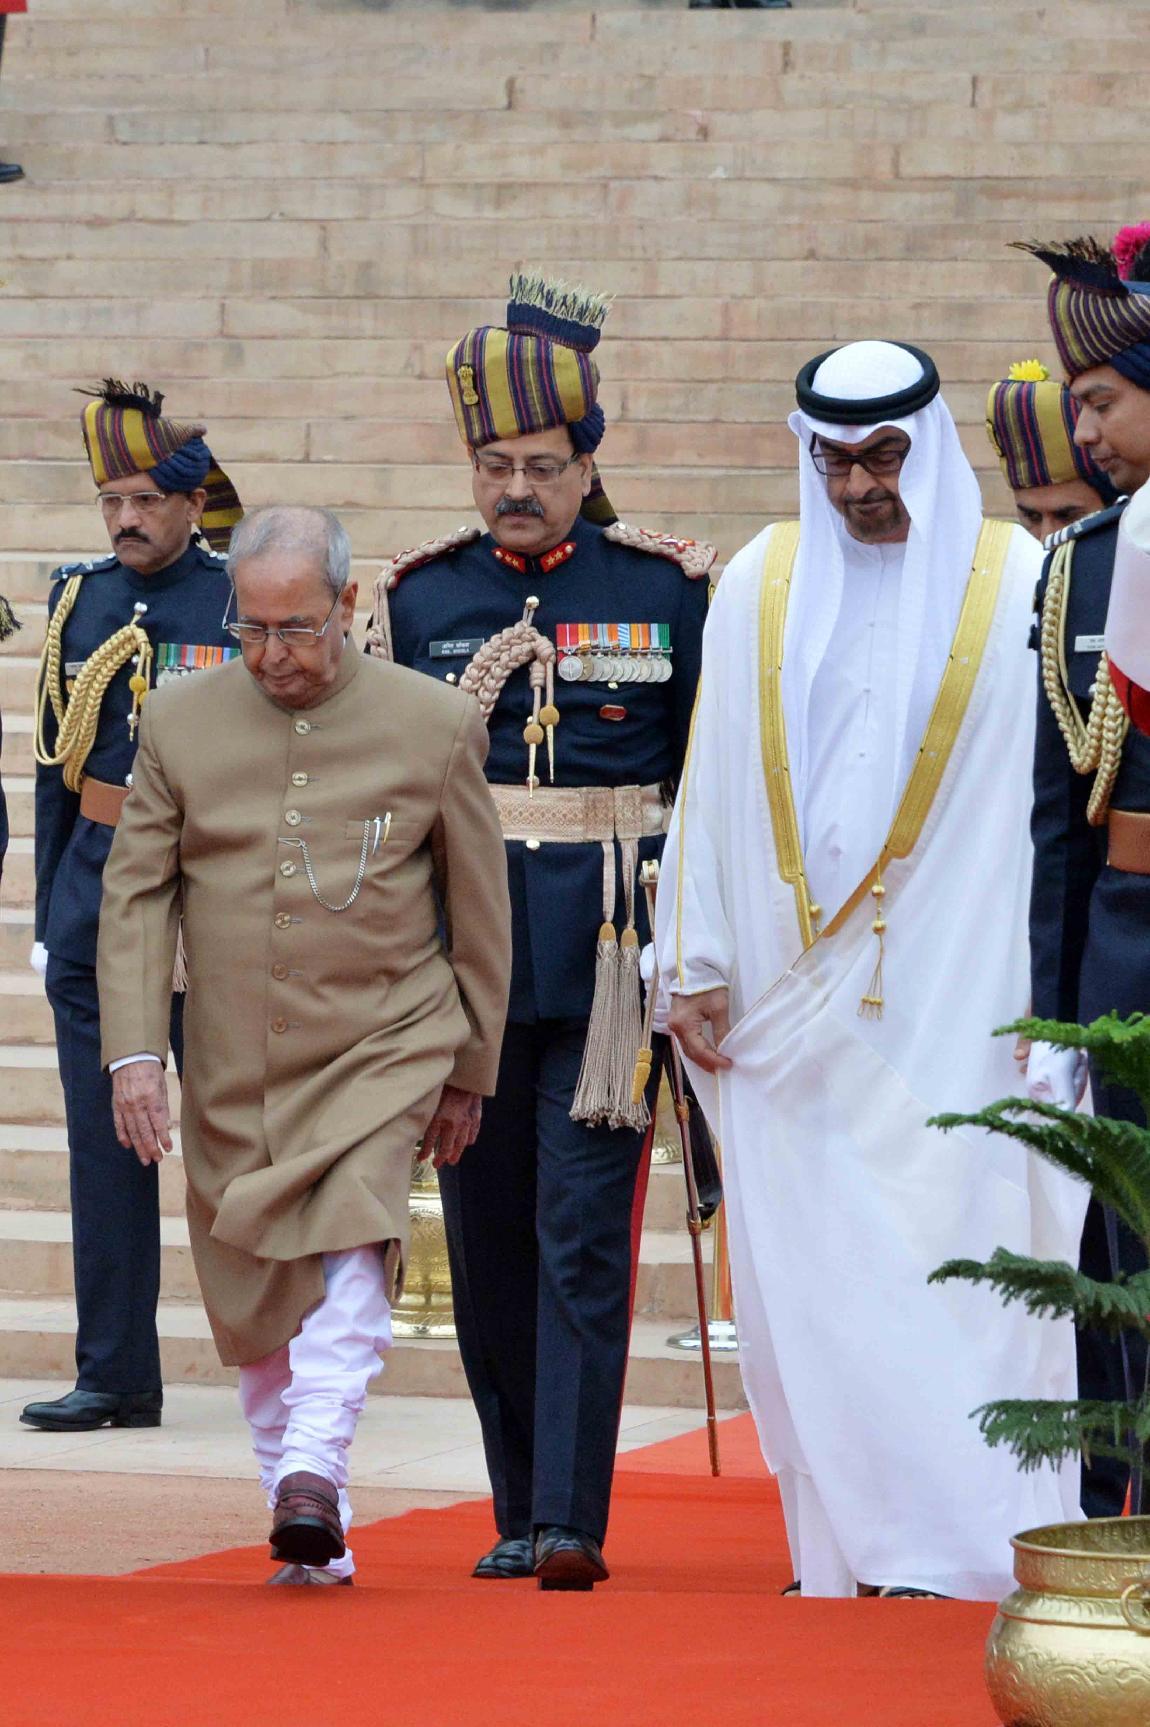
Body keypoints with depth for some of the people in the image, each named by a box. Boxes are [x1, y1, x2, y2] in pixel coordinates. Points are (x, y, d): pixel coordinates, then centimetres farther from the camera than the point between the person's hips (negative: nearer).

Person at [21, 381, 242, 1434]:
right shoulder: (82, 600, 9)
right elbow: (57, 763, 14)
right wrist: (52, 914, 11)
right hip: (95, 892, 4)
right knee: (105, 1141, 4)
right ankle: (116, 1377, 8)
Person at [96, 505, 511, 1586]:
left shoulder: (436, 726, -1)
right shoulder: (180, 724, 2)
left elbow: (480, 908, 7)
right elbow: (135, 897, 4)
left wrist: (468, 1072, 9)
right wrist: (132, 1052, -7)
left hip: (382, 1051, -2)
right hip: (233, 1071, 3)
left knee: (354, 1245, -26)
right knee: (256, 1310, 7)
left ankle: (315, 1474, -31)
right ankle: (313, 1542, 19)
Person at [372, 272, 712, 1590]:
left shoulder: (668, 592, 3)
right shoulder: (418, 597, 7)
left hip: (610, 961, -3)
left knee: (584, 1233, -10)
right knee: (488, 1239, 8)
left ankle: (574, 1520, -11)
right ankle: (520, 1514, 17)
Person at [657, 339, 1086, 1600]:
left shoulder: (1014, 584, 0)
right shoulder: (759, 587, 9)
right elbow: (709, 787, 10)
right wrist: (697, 966, 6)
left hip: (957, 995, -3)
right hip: (795, 997, 3)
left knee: (946, 1244, -8)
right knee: (807, 1257, 2)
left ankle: (955, 1536, -3)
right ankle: (843, 1537, 10)